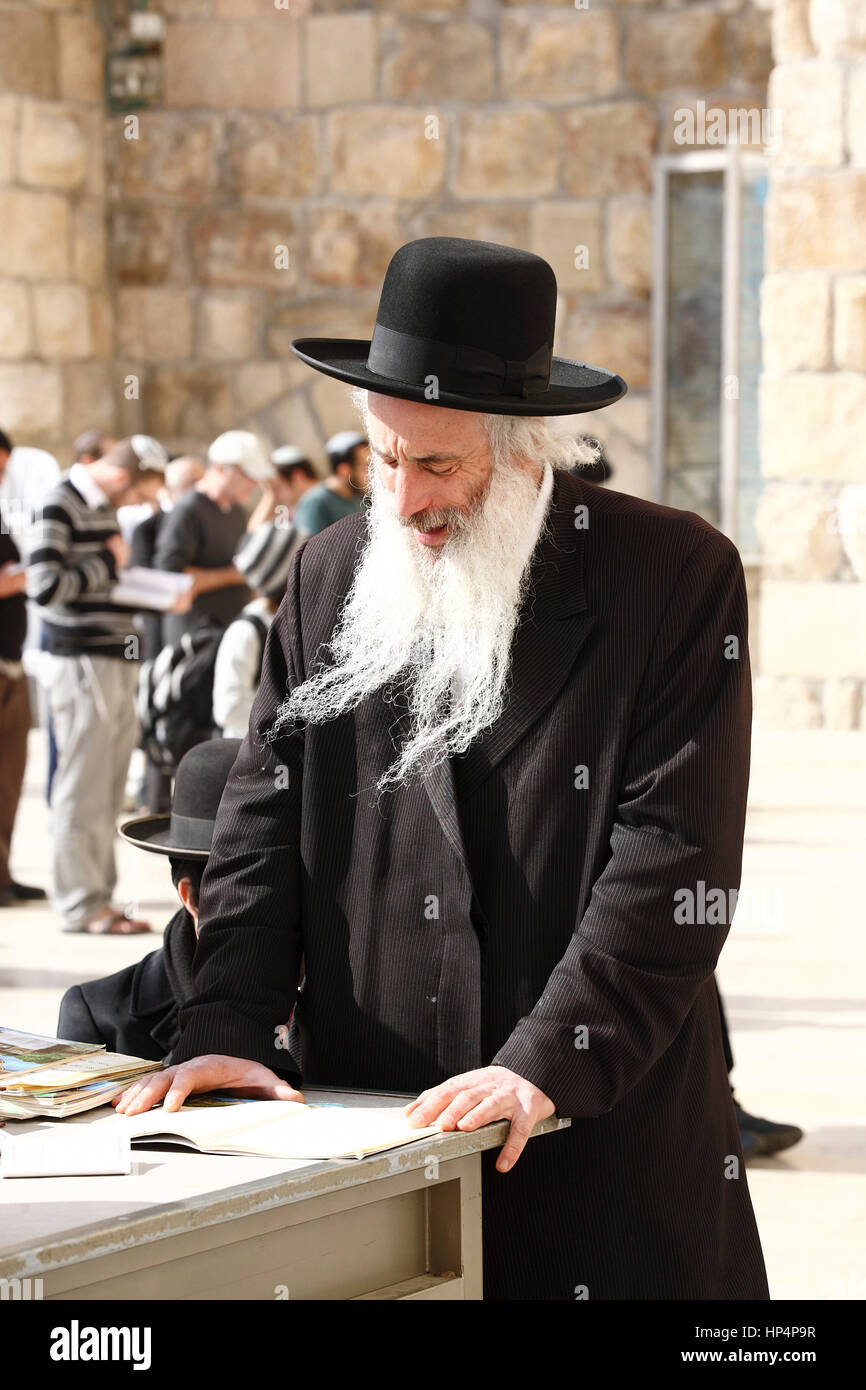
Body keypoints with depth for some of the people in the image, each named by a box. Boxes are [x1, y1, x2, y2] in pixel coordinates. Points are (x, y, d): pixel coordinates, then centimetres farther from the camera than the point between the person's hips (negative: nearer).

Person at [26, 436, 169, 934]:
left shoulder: (104, 508, 17)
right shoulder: (61, 507, -11)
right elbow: (44, 585, -21)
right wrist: (107, 564, -11)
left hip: (117, 663, 9)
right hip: (83, 663, -9)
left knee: (109, 791, 11)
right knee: (84, 788, -5)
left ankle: (99, 897, 17)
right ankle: (81, 905, -1)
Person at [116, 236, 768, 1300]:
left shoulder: (677, 575, -5)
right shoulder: (328, 576, 8)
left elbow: (673, 855, -11)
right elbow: (264, 820, 7)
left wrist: (547, 1064, -18)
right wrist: (226, 1025, -8)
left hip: (611, 1128, -2)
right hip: (374, 1130, 3)